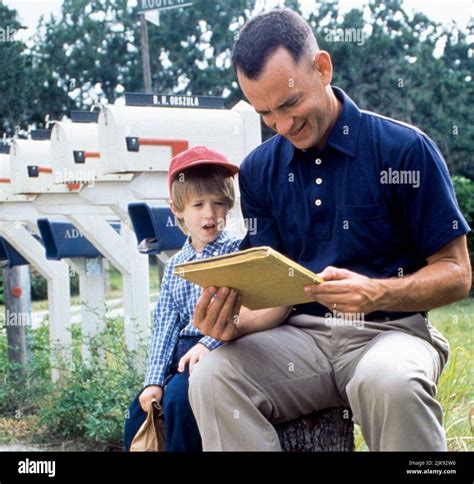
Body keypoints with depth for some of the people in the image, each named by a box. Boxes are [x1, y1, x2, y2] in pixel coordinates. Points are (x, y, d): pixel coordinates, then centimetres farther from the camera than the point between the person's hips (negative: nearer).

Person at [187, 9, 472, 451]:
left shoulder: (405, 149, -5)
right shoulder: (259, 170, 8)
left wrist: (377, 293, -23)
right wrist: (237, 323, -15)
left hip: (390, 328, -3)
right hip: (301, 334, 3)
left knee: (388, 381, -39)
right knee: (210, 377, -27)